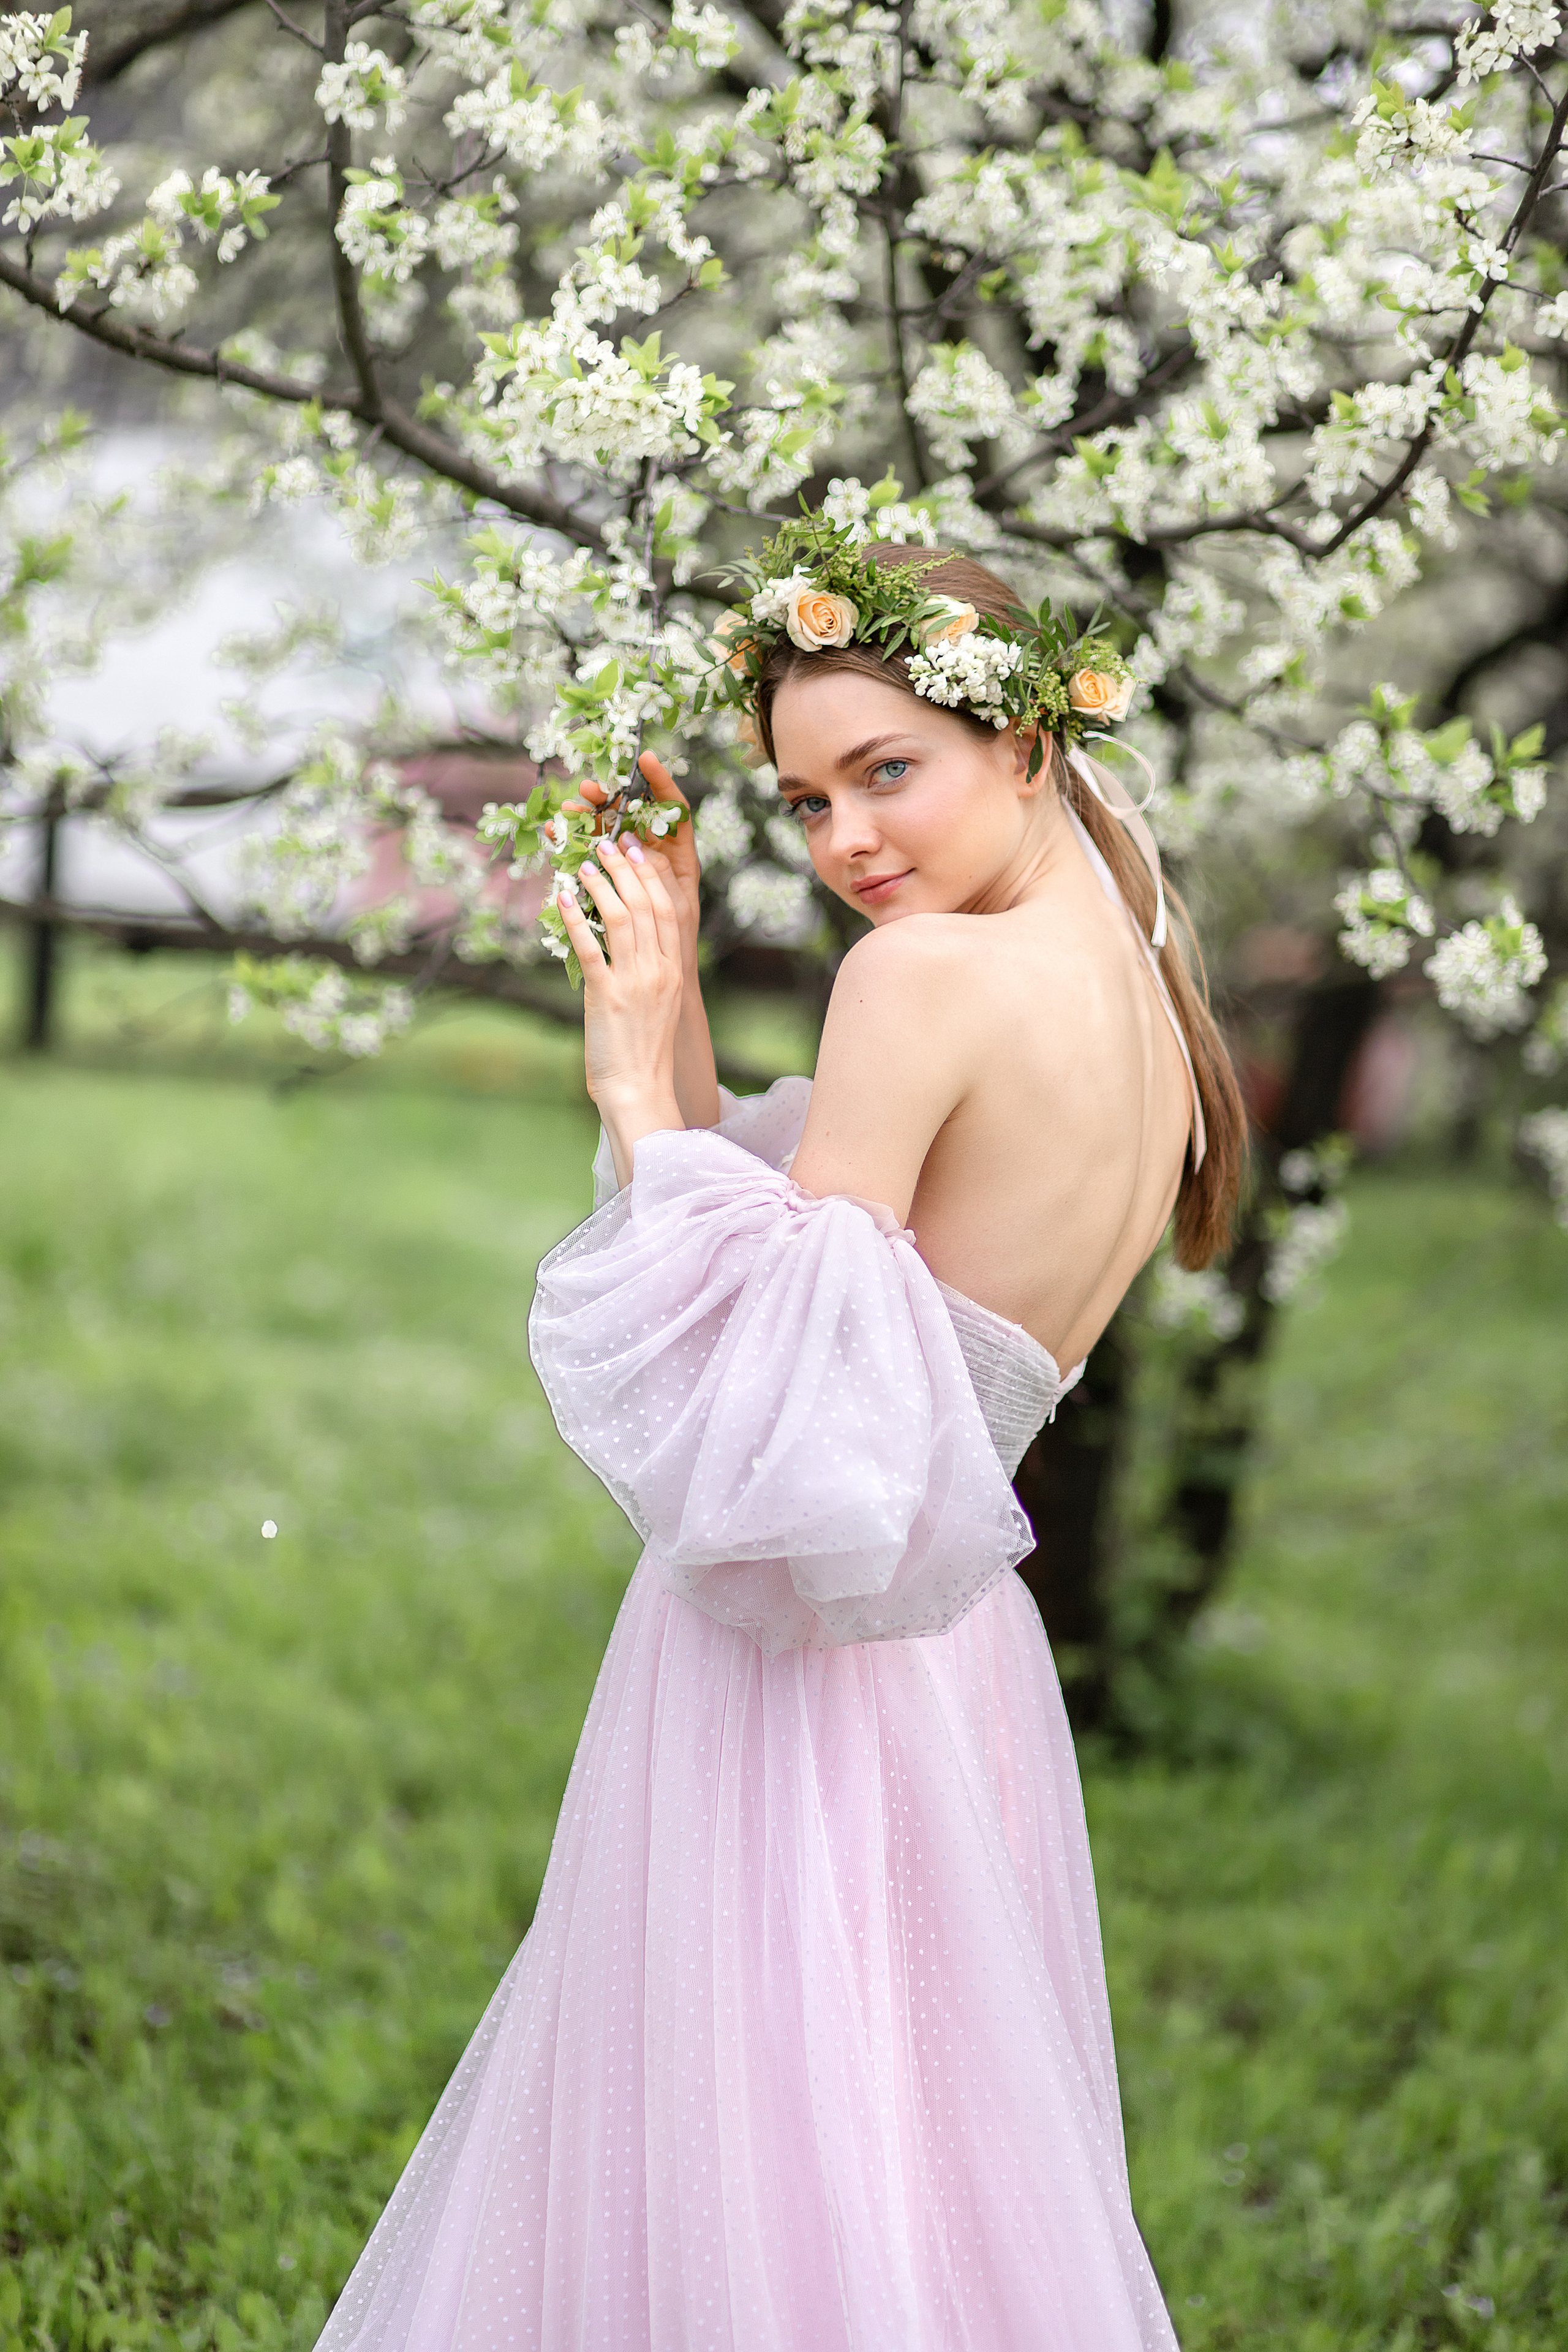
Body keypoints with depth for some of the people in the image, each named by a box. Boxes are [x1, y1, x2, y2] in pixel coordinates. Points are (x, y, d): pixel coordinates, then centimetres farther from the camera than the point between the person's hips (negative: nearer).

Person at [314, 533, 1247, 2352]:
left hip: (798, 1659, -9)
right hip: (961, 1662, 9)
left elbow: (772, 1367, -20)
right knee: (929, 2169, 18)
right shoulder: (1150, 1012, 9)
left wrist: (635, 1076, -14)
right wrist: (668, 995, 7)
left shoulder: (926, 973, -17)